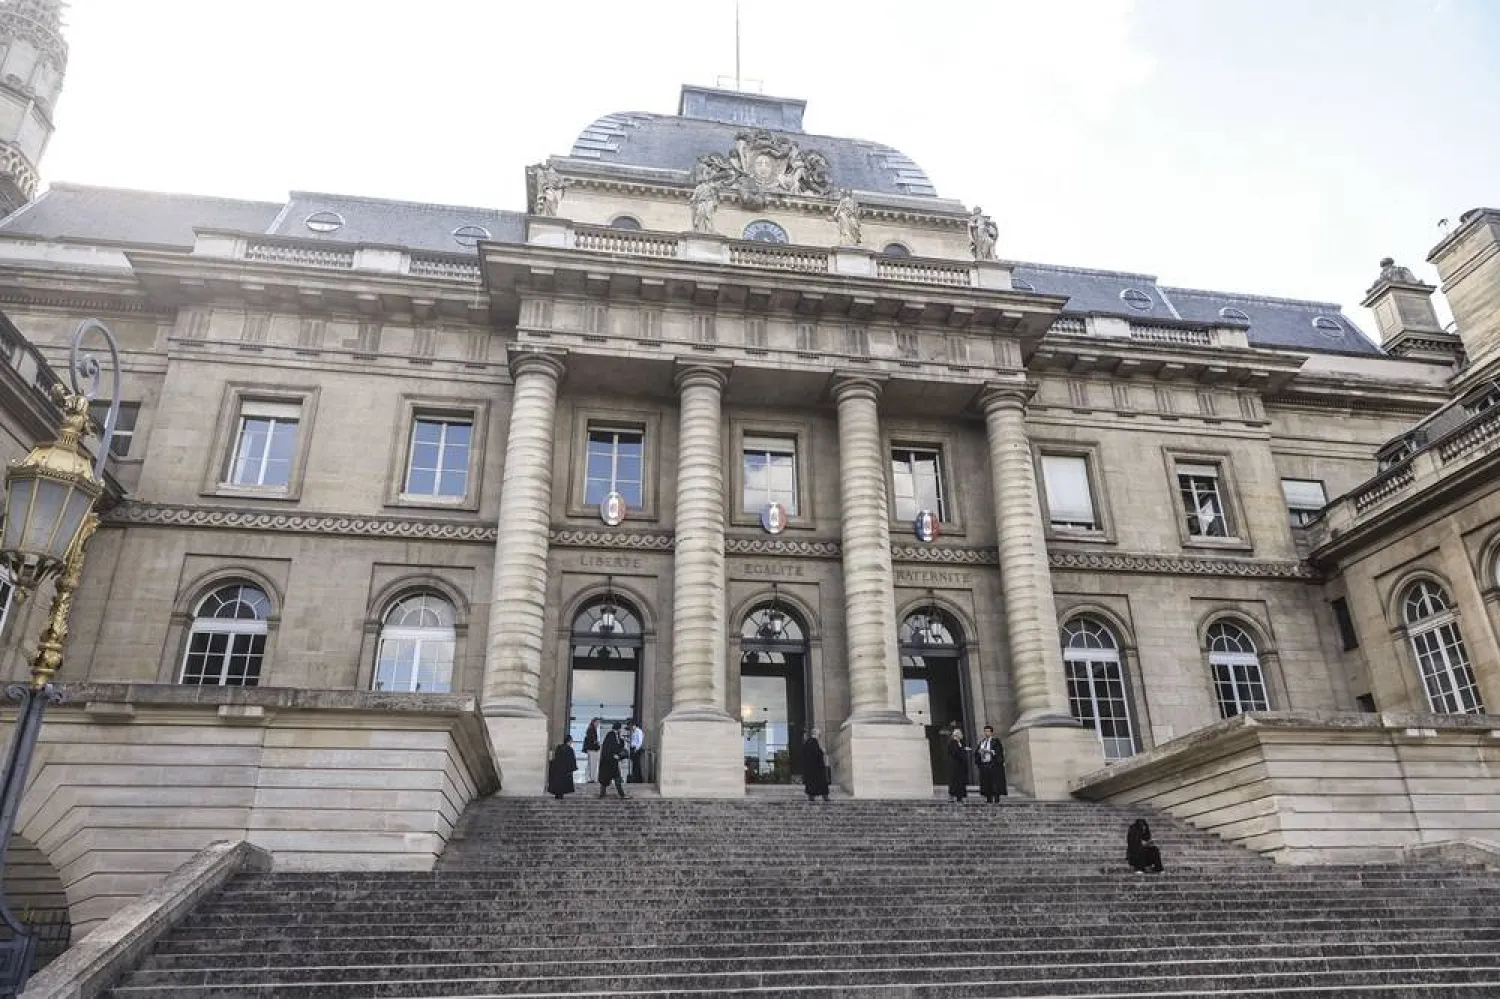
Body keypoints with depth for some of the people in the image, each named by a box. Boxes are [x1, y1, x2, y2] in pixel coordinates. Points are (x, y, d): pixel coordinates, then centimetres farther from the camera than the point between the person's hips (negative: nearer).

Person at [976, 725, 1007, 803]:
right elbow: (976, 751, 12)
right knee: (986, 783, 2)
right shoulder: (981, 741, 16)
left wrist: (989, 751, -19)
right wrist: (979, 751, -10)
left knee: (995, 783, -6)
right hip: (983, 765, 5)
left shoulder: (995, 741, 1)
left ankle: (996, 799, -5)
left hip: (993, 765, -5)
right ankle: (989, 799, 5)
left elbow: (999, 751, -9)